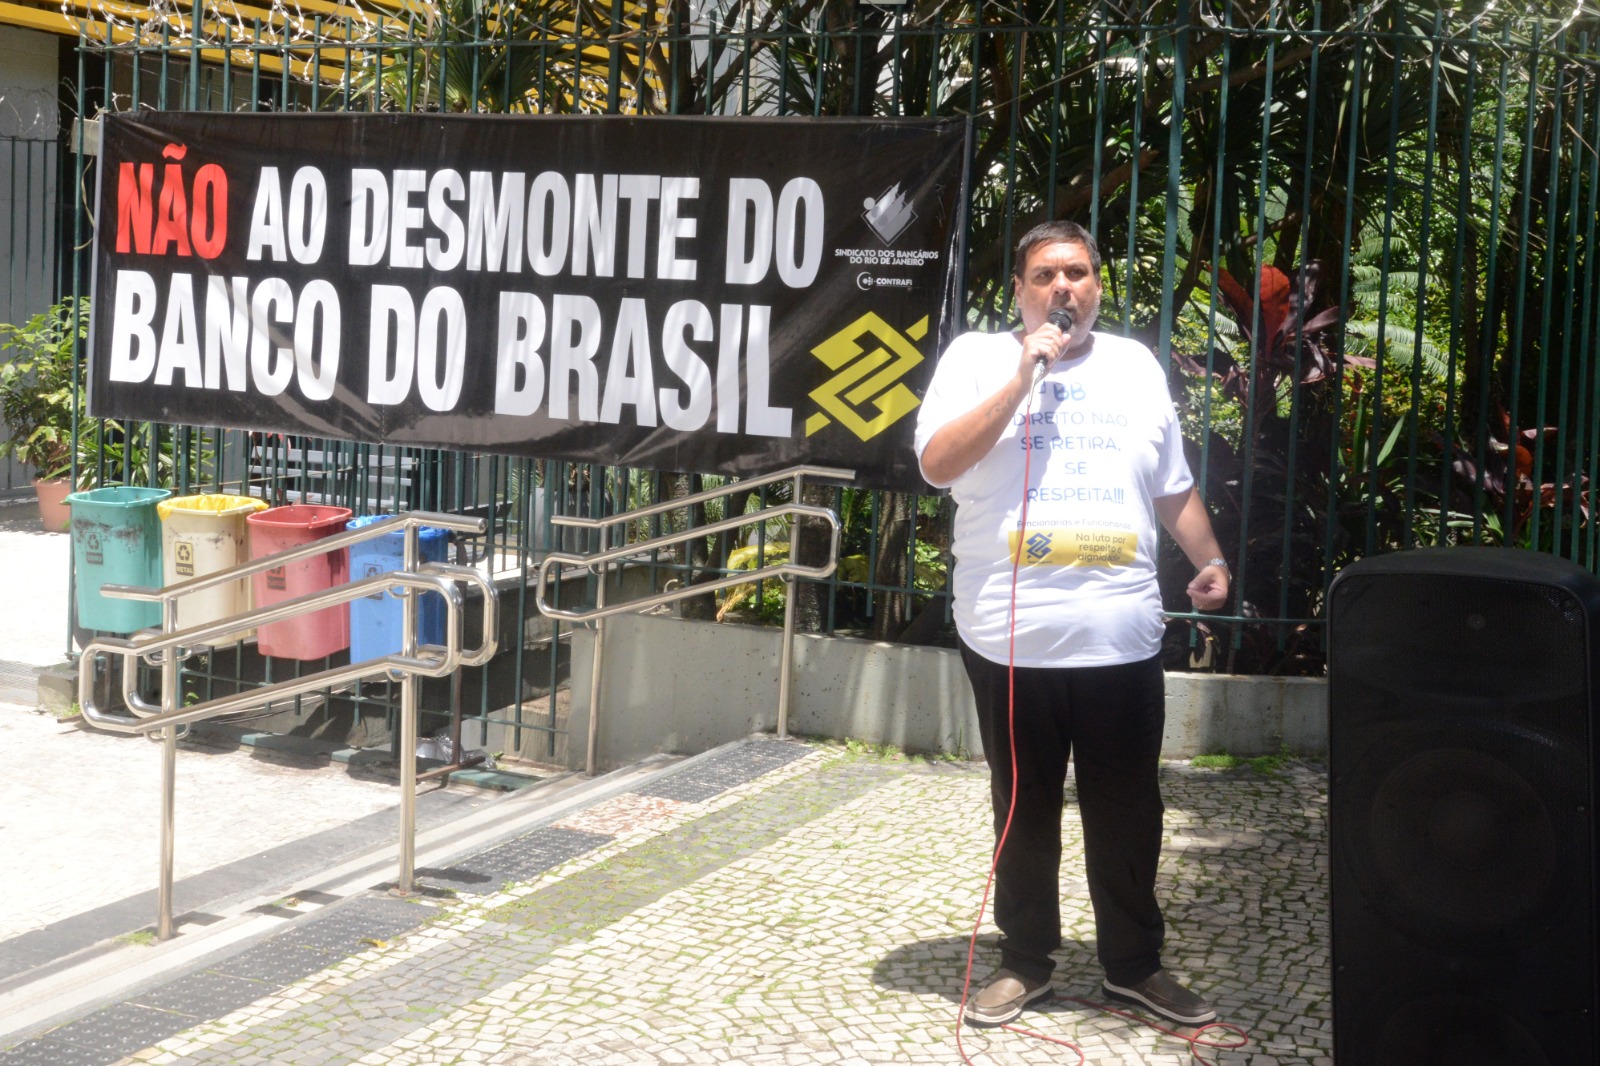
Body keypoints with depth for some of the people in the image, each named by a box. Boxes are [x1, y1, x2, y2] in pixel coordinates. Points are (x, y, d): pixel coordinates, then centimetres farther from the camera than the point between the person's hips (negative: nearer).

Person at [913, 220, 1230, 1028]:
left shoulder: (1136, 366, 12)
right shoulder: (976, 357, 1)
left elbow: (1174, 487, 20)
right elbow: (937, 464, -13)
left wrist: (1208, 558, 8)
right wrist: (1024, 373, -15)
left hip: (1121, 637, 2)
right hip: (1011, 637, -2)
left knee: (1128, 812, 10)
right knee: (1024, 809, 11)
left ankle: (1134, 962, 25)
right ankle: (1025, 960, 26)